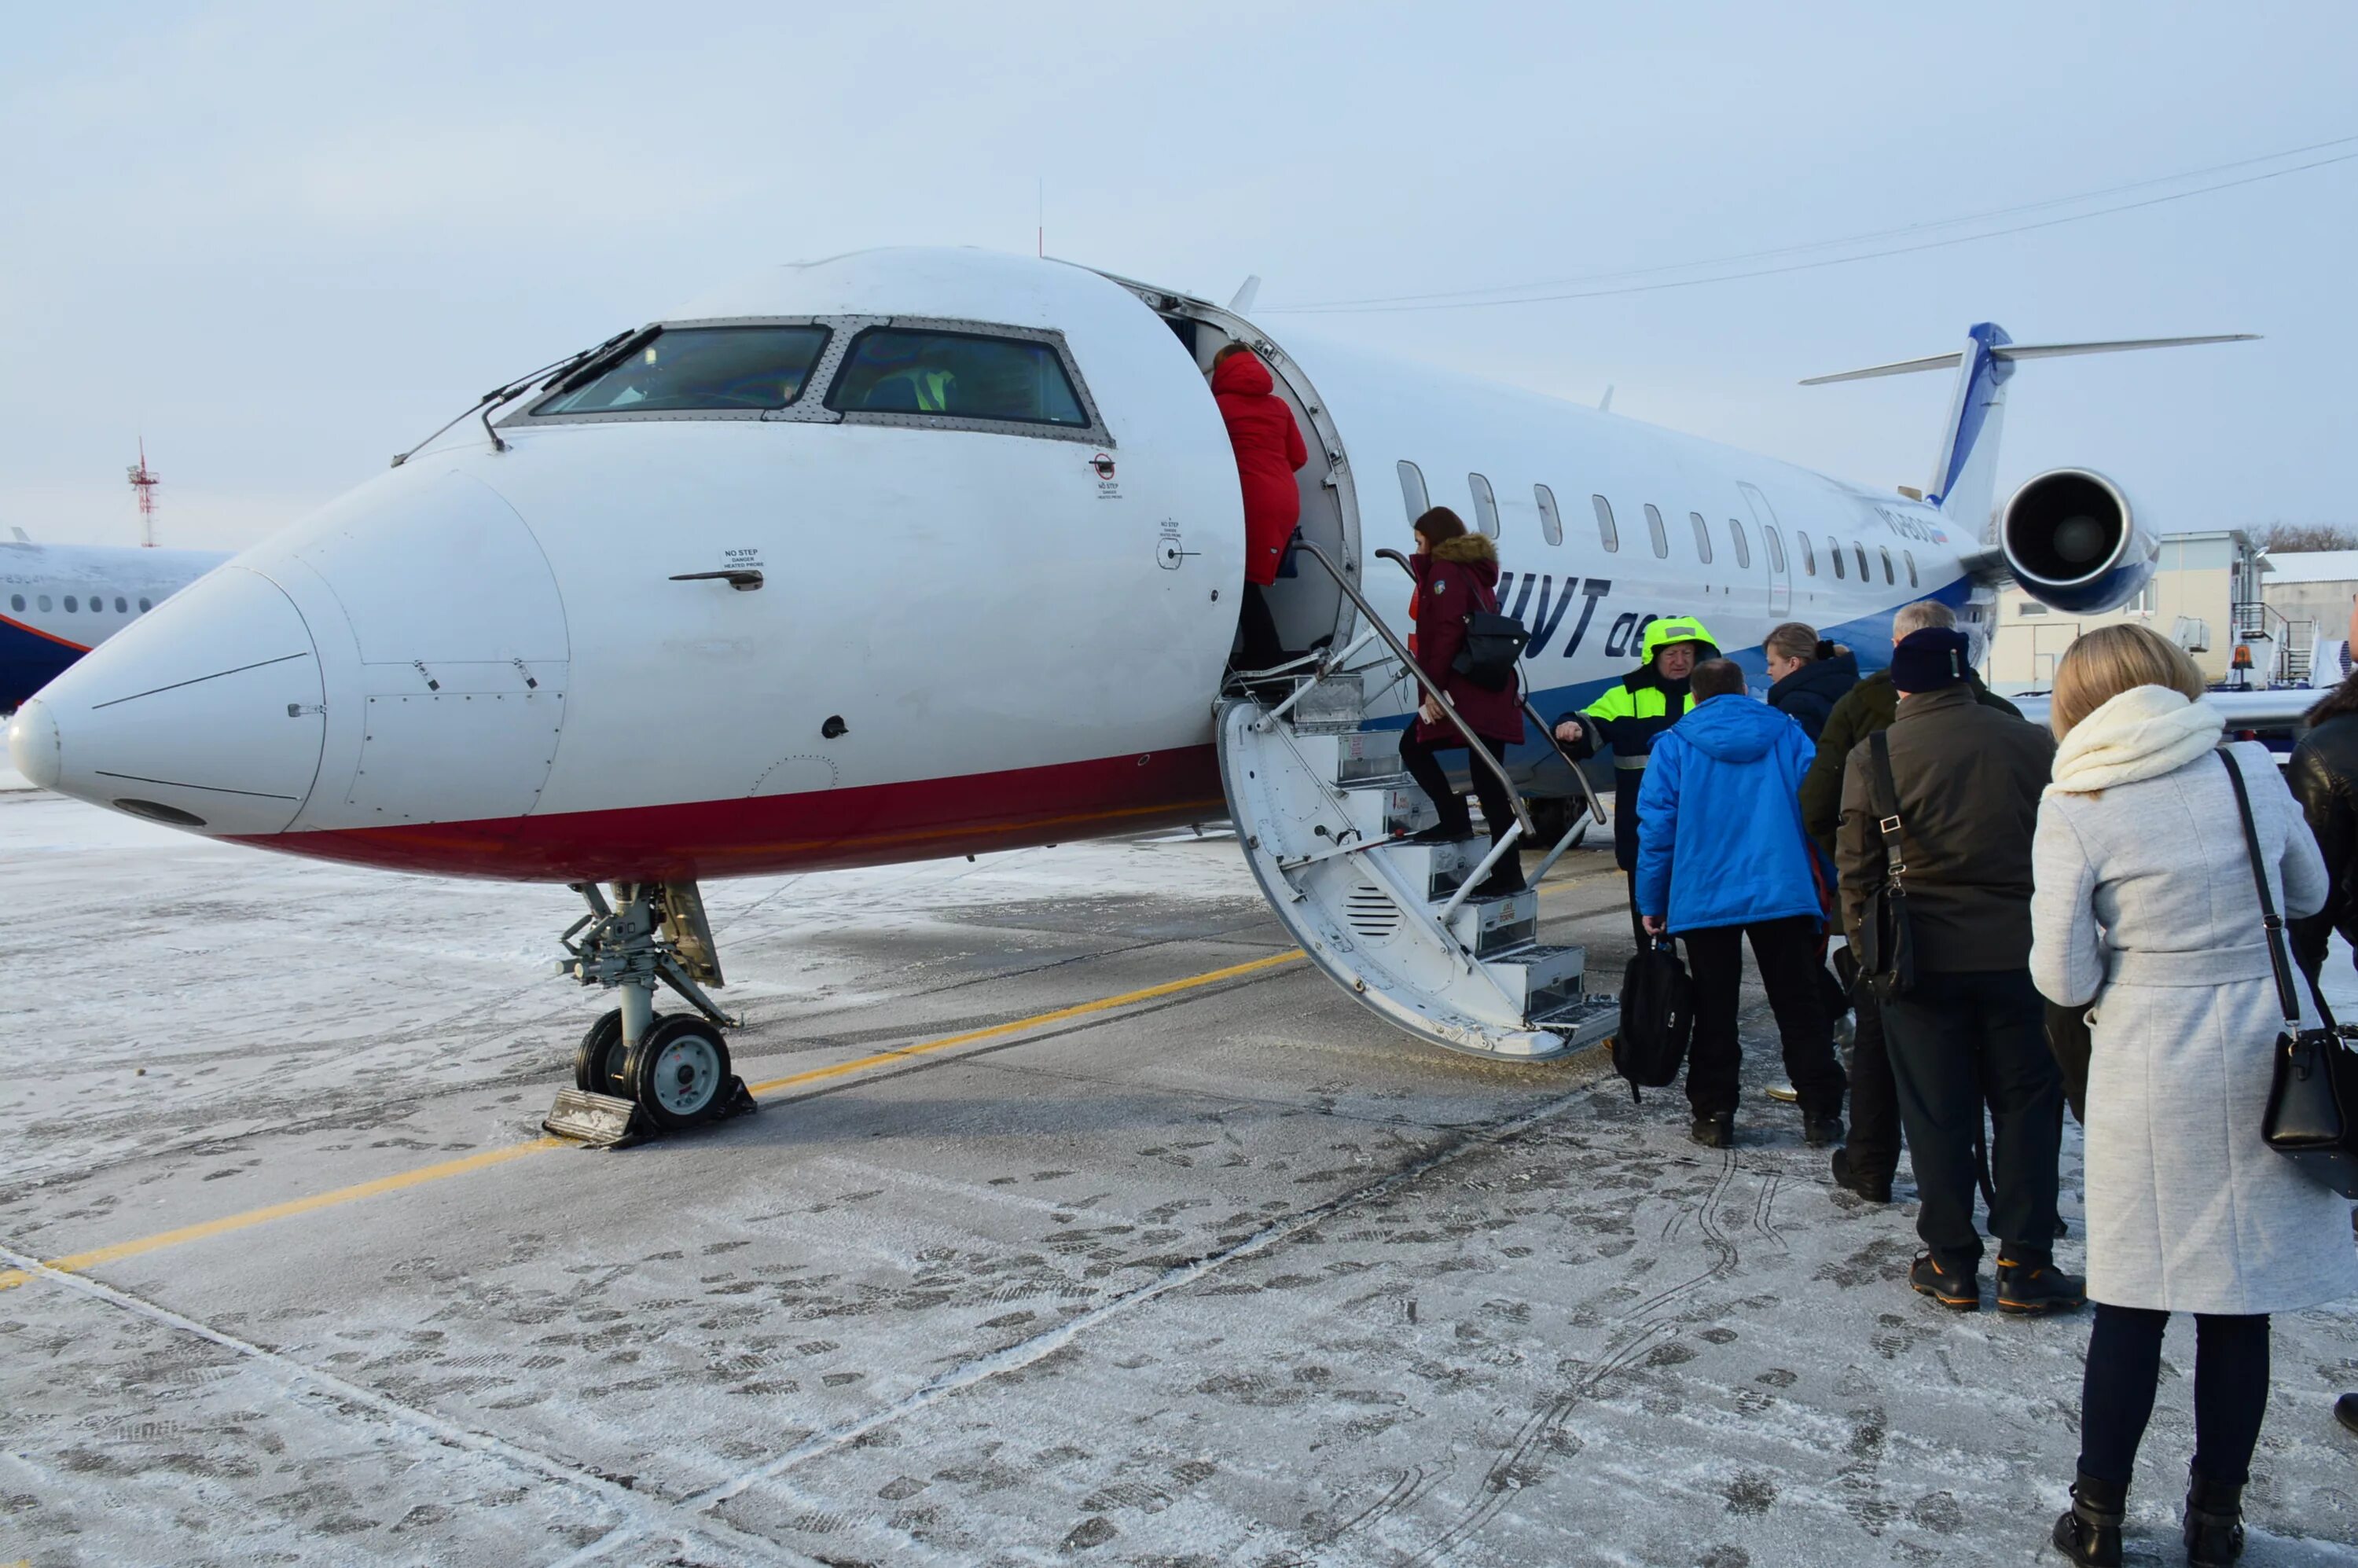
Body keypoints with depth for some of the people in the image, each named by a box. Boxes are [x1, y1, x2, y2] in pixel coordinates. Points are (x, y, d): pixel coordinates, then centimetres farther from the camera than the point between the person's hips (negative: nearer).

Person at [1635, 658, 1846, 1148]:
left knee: (1714, 1015, 7)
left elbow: (1657, 829, -2)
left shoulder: (1673, 745, 2)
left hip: (1703, 900, -1)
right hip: (1784, 894, 1)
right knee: (1800, 1007, 10)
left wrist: (1651, 902, 4)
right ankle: (1821, 1113, 13)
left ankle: (1714, 1116, 9)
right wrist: (1830, 886, 11)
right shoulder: (1787, 734, 7)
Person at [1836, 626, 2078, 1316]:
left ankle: (1952, 1264, 14)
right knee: (2026, 1104, 10)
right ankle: (2024, 1266, 13)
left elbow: (1856, 870, -4)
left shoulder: (1874, 756, -6)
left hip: (1922, 957, -1)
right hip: (2018, 952, 1)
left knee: (1937, 1114, 7)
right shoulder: (2031, 743, -1)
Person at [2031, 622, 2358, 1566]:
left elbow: (2064, 980, -9)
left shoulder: (2074, 807, -11)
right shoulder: (2251, 767, -1)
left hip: (2151, 1074, -3)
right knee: (2240, 1304, 12)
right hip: (2268, 1061, 3)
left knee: (2134, 1301, 9)